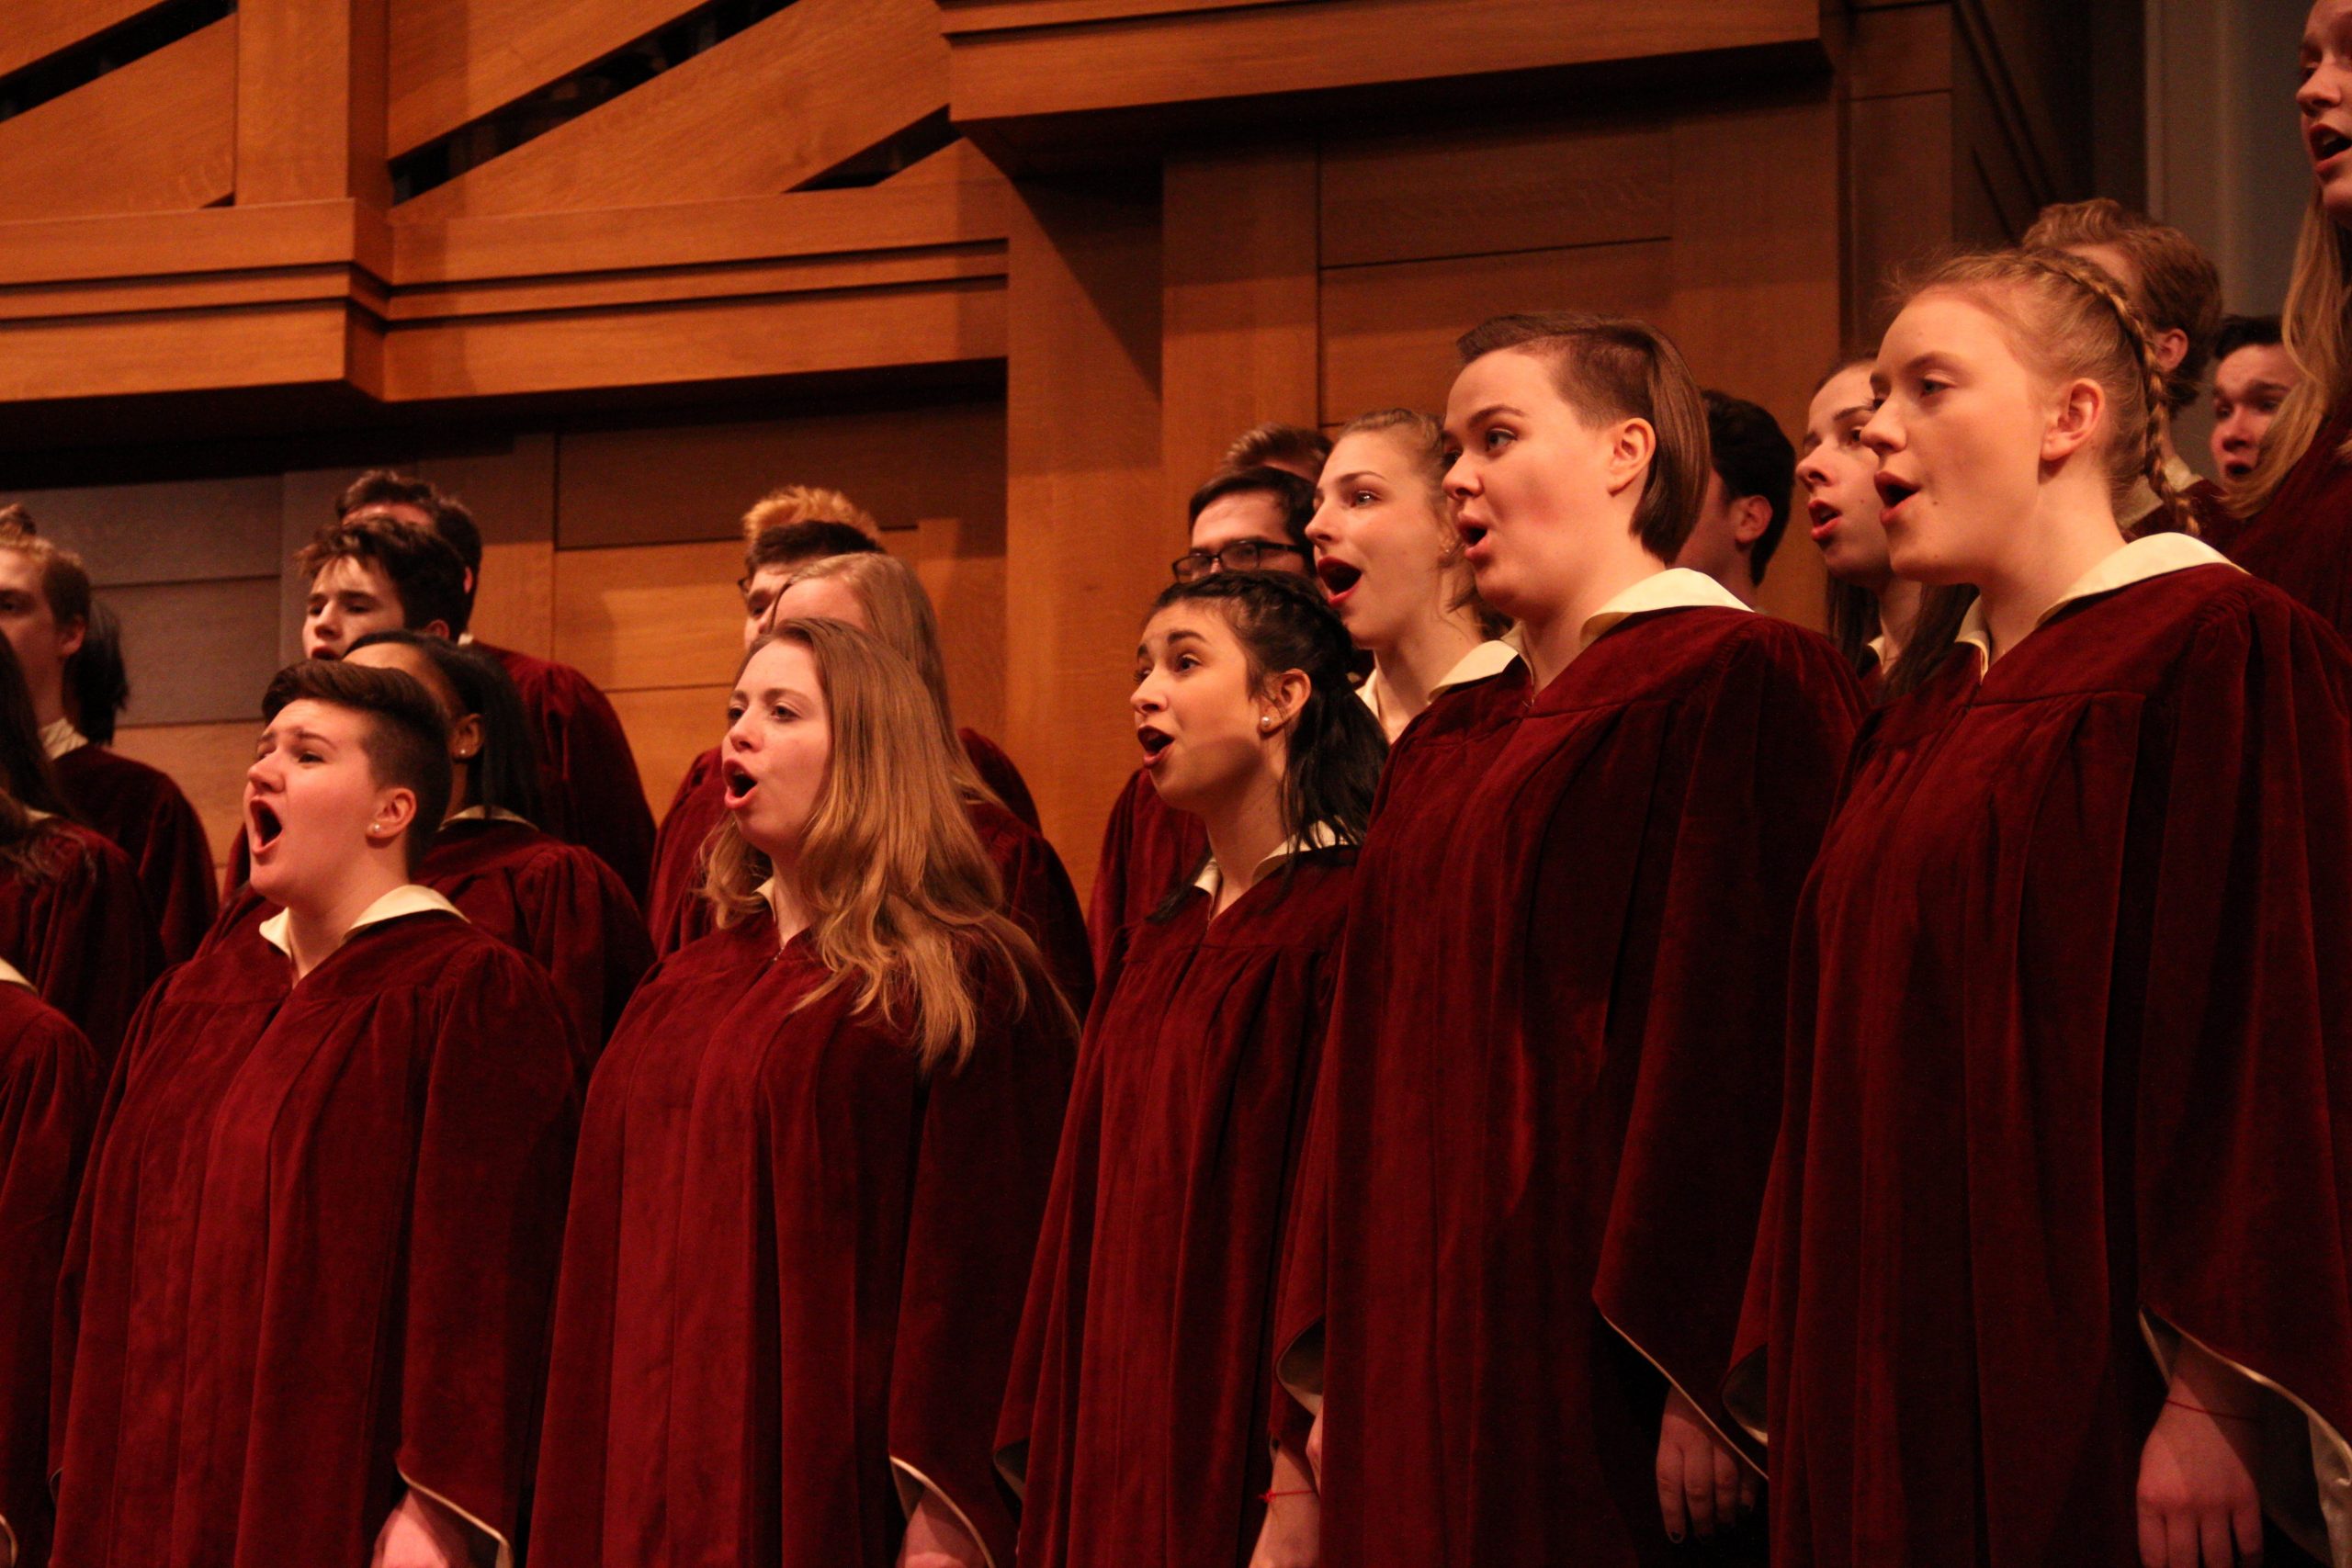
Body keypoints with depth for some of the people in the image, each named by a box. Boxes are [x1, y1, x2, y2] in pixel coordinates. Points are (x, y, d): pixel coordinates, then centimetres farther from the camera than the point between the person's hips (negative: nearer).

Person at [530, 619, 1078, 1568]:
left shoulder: (969, 984, -6)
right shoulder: (688, 985, 13)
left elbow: (975, 1269, -12)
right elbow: (614, 1257, 15)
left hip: (833, 1486, -6)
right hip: (663, 1480, 6)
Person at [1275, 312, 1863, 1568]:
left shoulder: (1739, 685, -6)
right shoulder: (1444, 746, 17)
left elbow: (1749, 1040, -14)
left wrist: (1705, 1377, -20)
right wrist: (1341, 1370, 12)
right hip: (1426, 1371, 7)